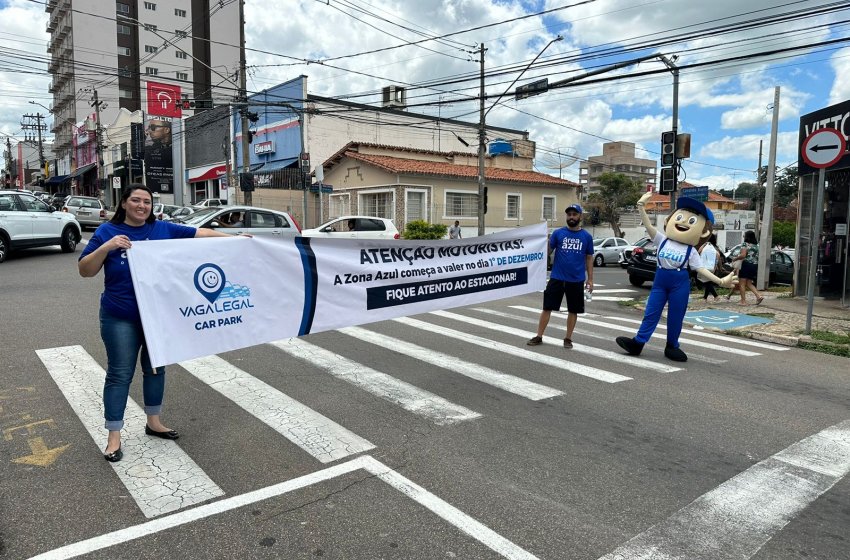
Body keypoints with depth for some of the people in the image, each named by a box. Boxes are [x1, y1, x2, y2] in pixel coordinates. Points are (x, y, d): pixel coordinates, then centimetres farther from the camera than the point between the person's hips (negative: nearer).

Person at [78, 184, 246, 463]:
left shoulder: (163, 229, 3)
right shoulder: (108, 231, -4)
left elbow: (201, 233, 5)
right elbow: (85, 271, -8)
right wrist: (106, 247, -23)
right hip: (121, 318, -3)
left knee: (156, 368, 14)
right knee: (120, 374, 2)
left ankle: (153, 422, 31)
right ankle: (114, 437, 12)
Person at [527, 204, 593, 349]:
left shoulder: (587, 236, 2)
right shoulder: (558, 233, 1)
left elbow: (589, 258, 8)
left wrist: (590, 279, 5)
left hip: (576, 280, 1)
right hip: (557, 278, 0)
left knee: (573, 310, 8)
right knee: (547, 307, 2)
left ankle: (568, 338, 22)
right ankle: (539, 336, 11)